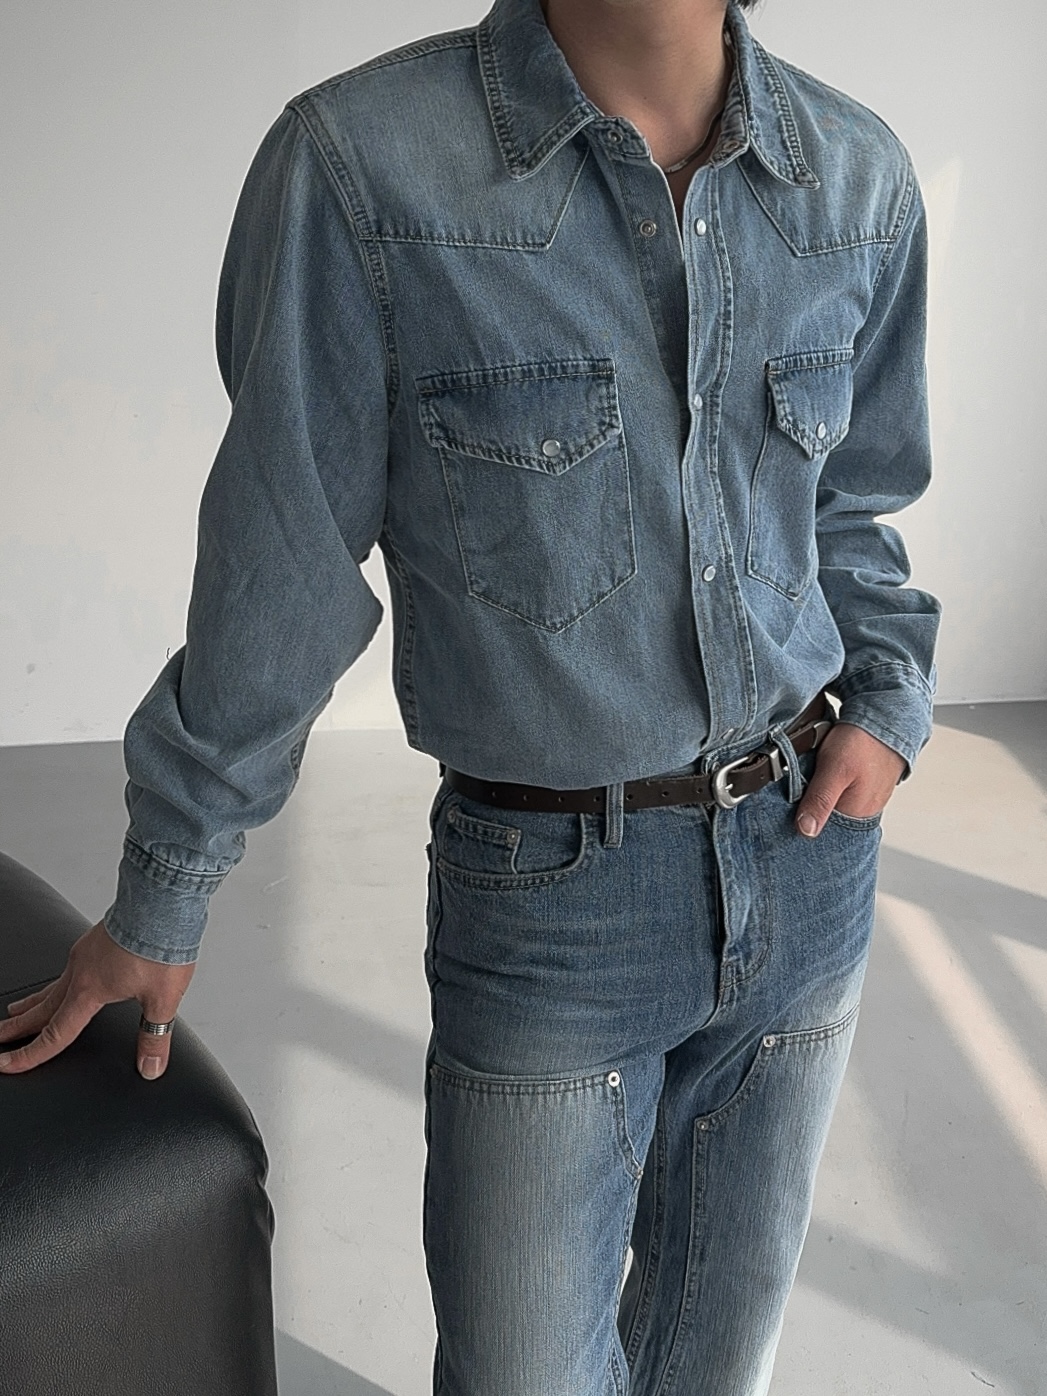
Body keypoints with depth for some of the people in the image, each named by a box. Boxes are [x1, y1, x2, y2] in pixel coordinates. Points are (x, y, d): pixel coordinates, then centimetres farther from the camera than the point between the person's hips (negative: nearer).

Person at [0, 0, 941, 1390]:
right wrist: (162, 898, -1)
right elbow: (277, 576, -9)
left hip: (810, 855, 4)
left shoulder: (860, 178, -2)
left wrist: (889, 699, -3)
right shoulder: (359, 164, -16)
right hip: (545, 897, -3)